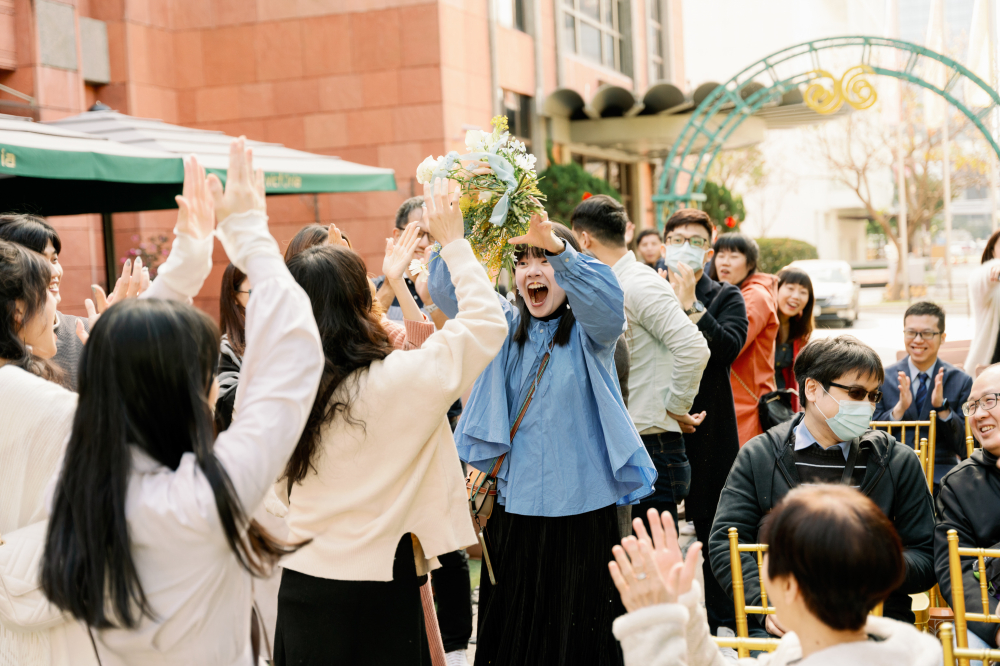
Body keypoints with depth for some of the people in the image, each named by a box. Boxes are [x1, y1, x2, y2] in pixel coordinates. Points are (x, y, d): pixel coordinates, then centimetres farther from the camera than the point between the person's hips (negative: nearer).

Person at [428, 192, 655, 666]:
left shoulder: (590, 330, -2)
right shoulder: (505, 325, 8)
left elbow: (606, 301, -25)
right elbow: (448, 293, -6)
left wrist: (556, 245, -41)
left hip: (582, 507, -3)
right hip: (513, 506, 3)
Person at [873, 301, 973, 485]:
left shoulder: (961, 382, 7)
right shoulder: (883, 378, 7)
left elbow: (965, 449, 2)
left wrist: (942, 407, -13)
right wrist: (899, 408, -14)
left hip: (941, 477, 0)